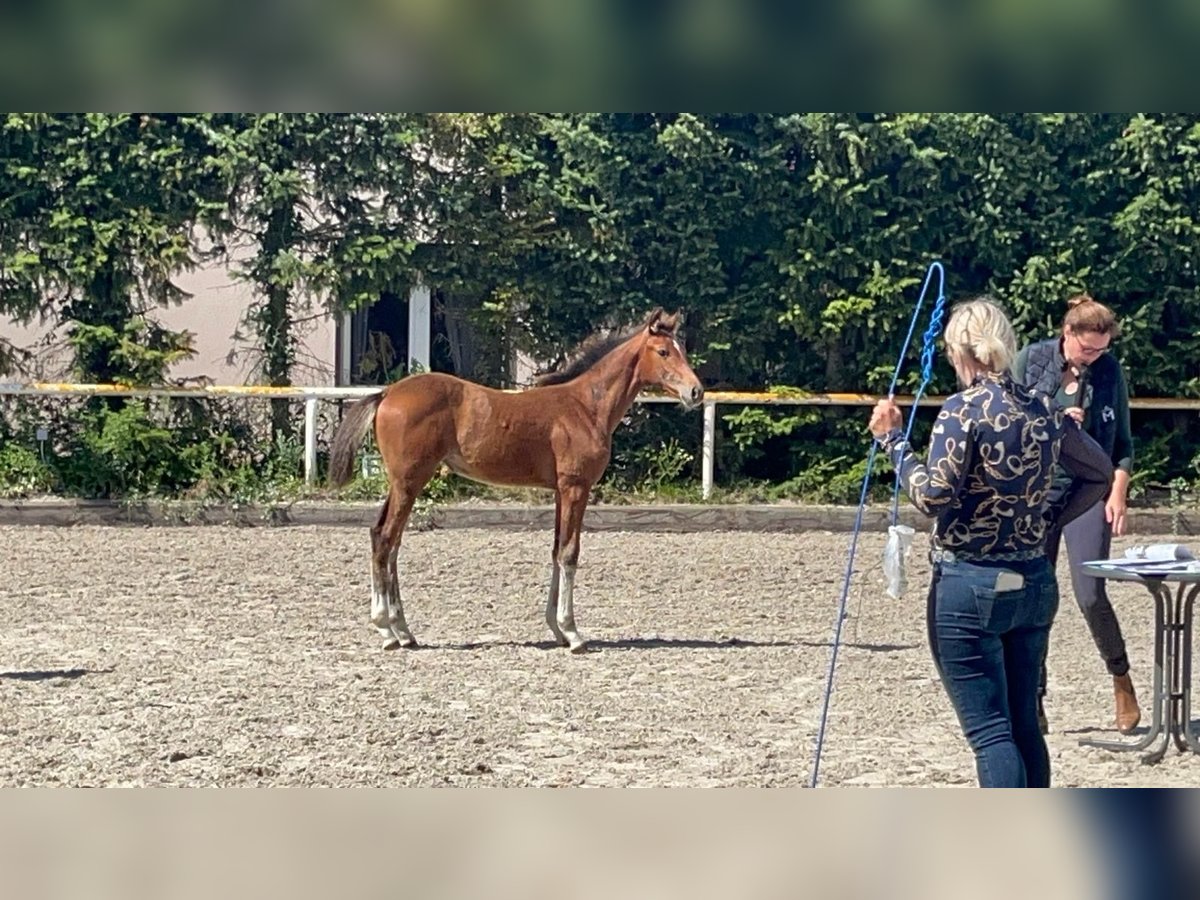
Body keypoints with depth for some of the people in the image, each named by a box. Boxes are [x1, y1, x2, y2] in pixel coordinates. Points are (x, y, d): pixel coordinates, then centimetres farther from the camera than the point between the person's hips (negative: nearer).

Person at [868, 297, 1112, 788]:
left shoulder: (964, 410, -13)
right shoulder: (1044, 411, 7)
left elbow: (933, 496, -20)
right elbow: (1099, 472, 17)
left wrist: (893, 439, -10)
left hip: (970, 586, -6)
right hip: (1034, 583, 6)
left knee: (990, 731, -6)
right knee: (1024, 725, 15)